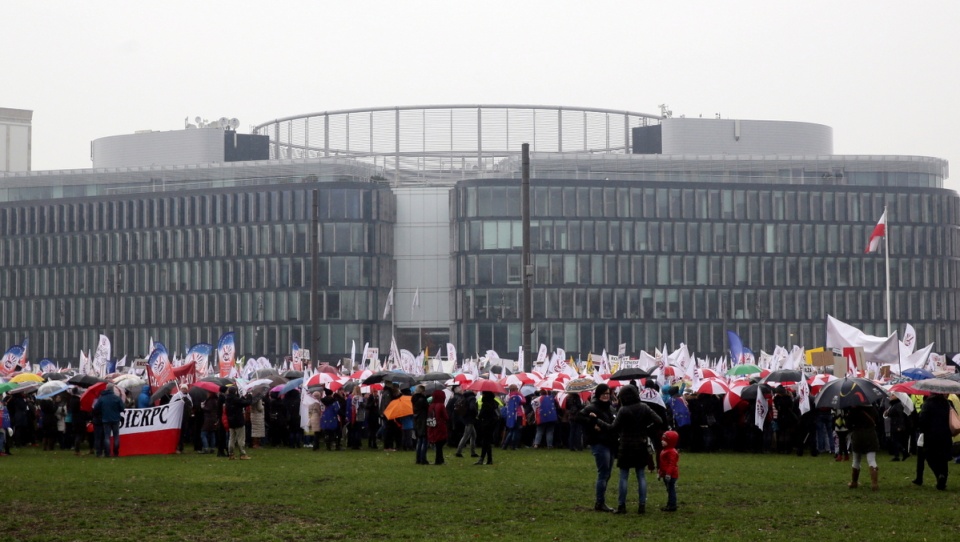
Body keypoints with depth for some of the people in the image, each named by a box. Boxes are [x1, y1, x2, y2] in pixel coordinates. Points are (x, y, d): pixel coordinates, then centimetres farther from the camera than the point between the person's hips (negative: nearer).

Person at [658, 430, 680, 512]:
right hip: (666, 474, 11)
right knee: (669, 490, 16)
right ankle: (670, 505, 22)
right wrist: (661, 472, 26)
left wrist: (668, 473, -29)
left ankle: (672, 506, -5)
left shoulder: (672, 452, -18)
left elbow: (672, 464, -24)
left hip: (671, 475, -11)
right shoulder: (664, 450, 15)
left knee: (671, 490, -7)